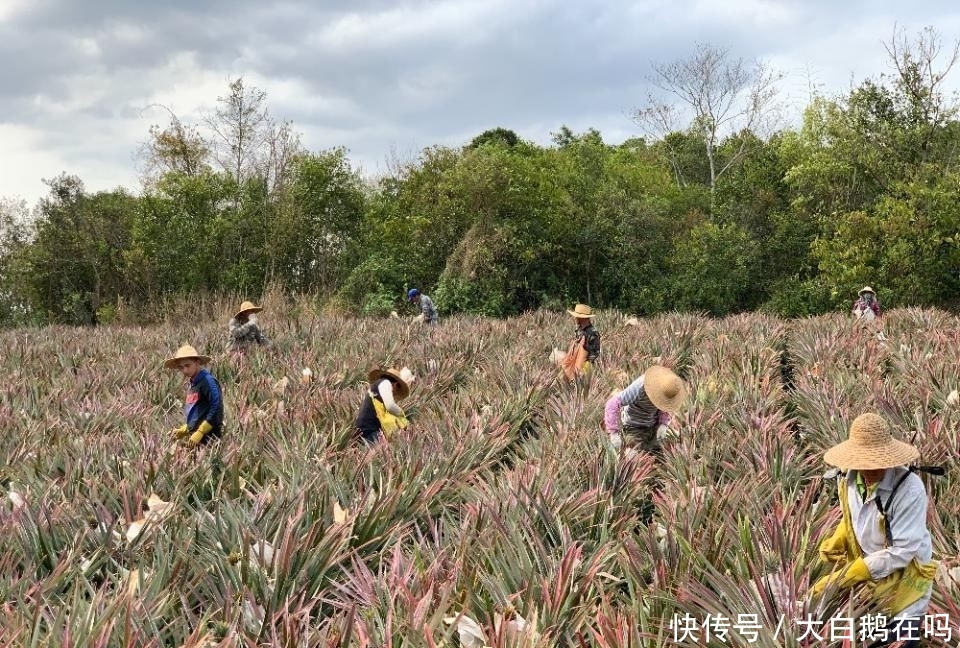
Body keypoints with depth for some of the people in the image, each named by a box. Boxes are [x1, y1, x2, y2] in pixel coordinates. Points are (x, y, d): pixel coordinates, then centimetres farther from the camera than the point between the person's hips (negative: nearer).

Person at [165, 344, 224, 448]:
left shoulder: (208, 381, -10)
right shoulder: (191, 385, 16)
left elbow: (216, 409, -17)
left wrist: (199, 433, -17)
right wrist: (183, 431, 10)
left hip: (207, 439, -8)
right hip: (194, 438, 8)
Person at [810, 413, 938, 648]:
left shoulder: (909, 489, -29)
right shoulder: (848, 478, -12)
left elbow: (901, 551, -28)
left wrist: (845, 576, -28)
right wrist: (836, 541, -10)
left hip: (903, 573, -5)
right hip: (863, 564, 5)